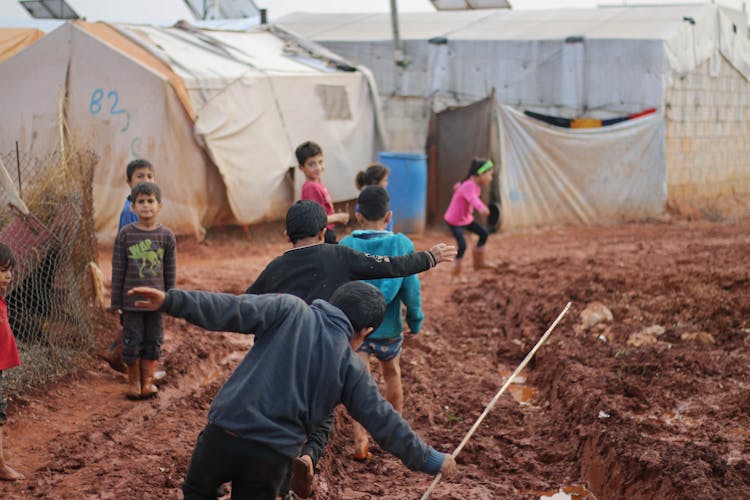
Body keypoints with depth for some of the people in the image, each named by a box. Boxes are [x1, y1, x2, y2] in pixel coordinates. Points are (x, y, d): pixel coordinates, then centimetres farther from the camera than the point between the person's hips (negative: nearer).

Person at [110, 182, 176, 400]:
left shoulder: (166, 236, -1)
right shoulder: (126, 234, -4)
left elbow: (170, 271, 5)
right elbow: (118, 270, 0)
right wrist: (116, 302, 0)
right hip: (131, 300, -1)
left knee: (153, 342, 7)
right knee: (132, 342, 5)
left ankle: (147, 381, 21)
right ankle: (133, 382, 19)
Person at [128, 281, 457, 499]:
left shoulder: (291, 311, 3)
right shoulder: (351, 368, 5)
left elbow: (230, 310, -10)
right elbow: (384, 423, 8)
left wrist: (171, 301, -14)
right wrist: (430, 460, 19)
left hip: (225, 433, -1)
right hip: (274, 457, 1)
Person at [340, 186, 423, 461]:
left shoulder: (345, 246, -7)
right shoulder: (402, 245, -10)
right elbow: (411, 287, -9)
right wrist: (415, 319, 4)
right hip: (389, 326, 1)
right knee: (392, 374, 24)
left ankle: (360, 441, -20)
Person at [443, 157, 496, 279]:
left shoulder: (474, 184, -2)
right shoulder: (468, 186, -31)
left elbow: (457, 186, 18)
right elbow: (472, 198, -54)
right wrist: (481, 208, -74)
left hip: (466, 218, 10)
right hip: (454, 220, -10)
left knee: (483, 233, 13)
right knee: (462, 245, -20)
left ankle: (479, 262, 27)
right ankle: (456, 274, -4)